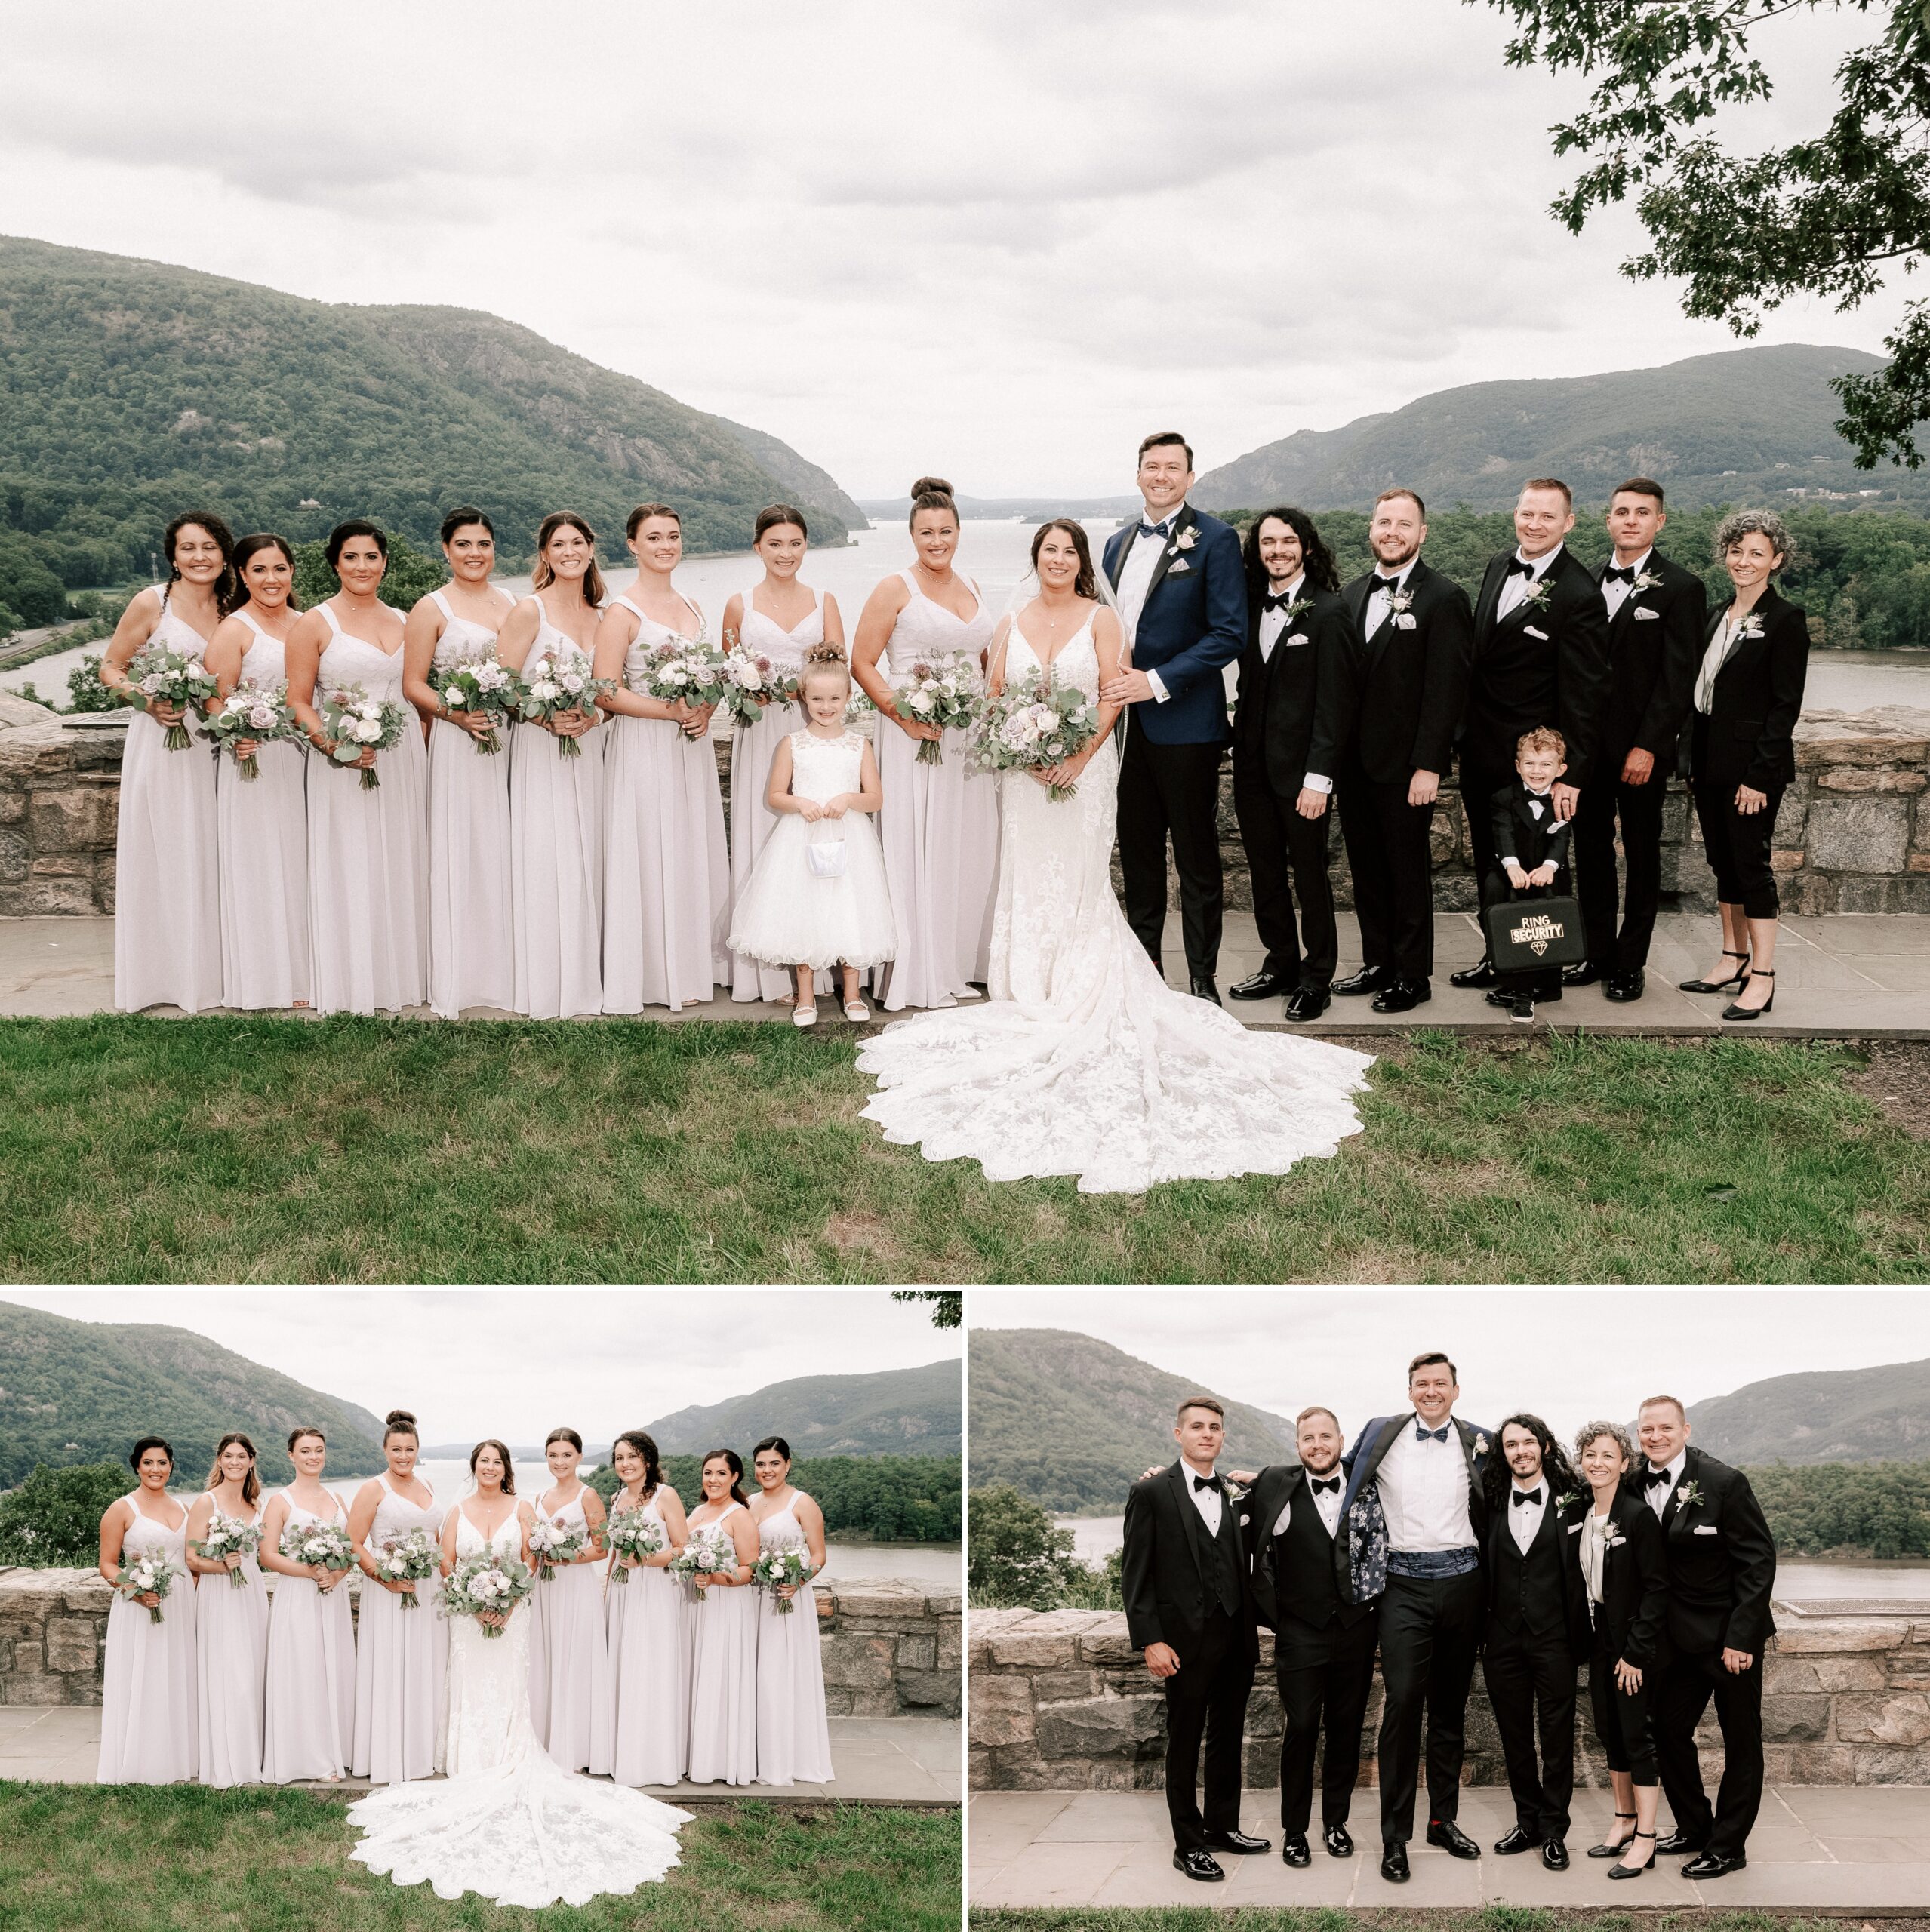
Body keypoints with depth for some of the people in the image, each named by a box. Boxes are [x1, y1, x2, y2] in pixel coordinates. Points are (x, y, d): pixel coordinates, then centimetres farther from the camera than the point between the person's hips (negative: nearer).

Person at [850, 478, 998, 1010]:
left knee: (969, 849, 9)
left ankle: (963, 962, 21)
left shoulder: (971, 588, 14)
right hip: (915, 737, -6)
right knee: (916, 851, -4)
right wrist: (902, 714, -18)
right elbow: (862, 663, -7)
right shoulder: (895, 590, -4)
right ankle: (918, 973, 2)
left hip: (969, 739, 6)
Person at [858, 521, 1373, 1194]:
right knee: (1028, 881, 5)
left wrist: (1077, 757, -15)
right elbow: (993, 695, 7)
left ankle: (1085, 1001, 5)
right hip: (1024, 773, 3)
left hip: (1085, 768, -3)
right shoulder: (1013, 621, 9)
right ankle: (1032, 1001, 12)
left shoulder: (1099, 618, 0)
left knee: (1080, 881, -2)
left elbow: (1113, 697, -6)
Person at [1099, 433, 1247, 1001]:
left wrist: (1156, 682, -17)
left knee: (1197, 860, 2)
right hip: (1125, 718, 6)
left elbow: (1229, 633, -13)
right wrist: (1108, 671, 0)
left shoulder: (1214, 539, -6)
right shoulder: (1118, 541, 14)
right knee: (1137, 852, 13)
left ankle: (1203, 980, 10)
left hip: (1185, 723, -6)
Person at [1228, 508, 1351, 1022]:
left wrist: (1318, 777, -16)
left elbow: (1331, 702, -12)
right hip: (1252, 763, 6)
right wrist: (1239, 746, 3)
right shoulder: (1252, 604, 8)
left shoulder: (1327, 611, -10)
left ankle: (1316, 979, 14)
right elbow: (1249, 684, 12)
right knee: (1265, 872, 13)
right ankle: (1281, 965, 25)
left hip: (1300, 766, -6)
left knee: (1309, 874, 4)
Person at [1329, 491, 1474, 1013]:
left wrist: (1428, 766, -17)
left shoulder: (1444, 598, -8)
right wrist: (1334, 756, 7)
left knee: (1408, 870, 4)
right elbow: (1343, 679, 12)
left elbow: (1445, 689, -12)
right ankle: (1377, 964, 24)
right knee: (1366, 868, 13)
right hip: (1353, 761, 6)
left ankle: (1412, 975, 14)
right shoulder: (1351, 595, 11)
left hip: (1404, 764, -6)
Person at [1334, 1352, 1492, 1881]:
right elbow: (1345, 1474, 21)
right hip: (1405, 1584, -2)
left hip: (1461, 1580, 2)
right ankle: (1395, 1836, -5)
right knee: (1403, 1703, -11)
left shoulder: (1477, 1442, 5)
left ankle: (1443, 1819, 23)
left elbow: (1491, 1508, 19)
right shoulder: (1381, 1434, 3)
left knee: (1451, 1705, 11)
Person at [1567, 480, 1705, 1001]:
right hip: (1588, 745, 5)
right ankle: (1597, 953, 20)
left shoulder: (1681, 588, -6)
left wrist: (1647, 747, -16)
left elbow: (1678, 678, -11)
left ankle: (1630, 963, 13)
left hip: (1641, 748, -5)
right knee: (1591, 850, 10)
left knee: (1641, 856, 6)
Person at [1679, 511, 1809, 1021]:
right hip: (1711, 763, 7)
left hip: (1753, 765, -7)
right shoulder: (1719, 617, 12)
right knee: (1722, 861, 12)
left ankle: (1762, 978, 1)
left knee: (1751, 862, -5)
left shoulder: (1785, 619, -9)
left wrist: (1760, 776, -17)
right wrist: (1694, 763, 10)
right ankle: (1735, 960, 22)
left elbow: (1786, 703, -13)